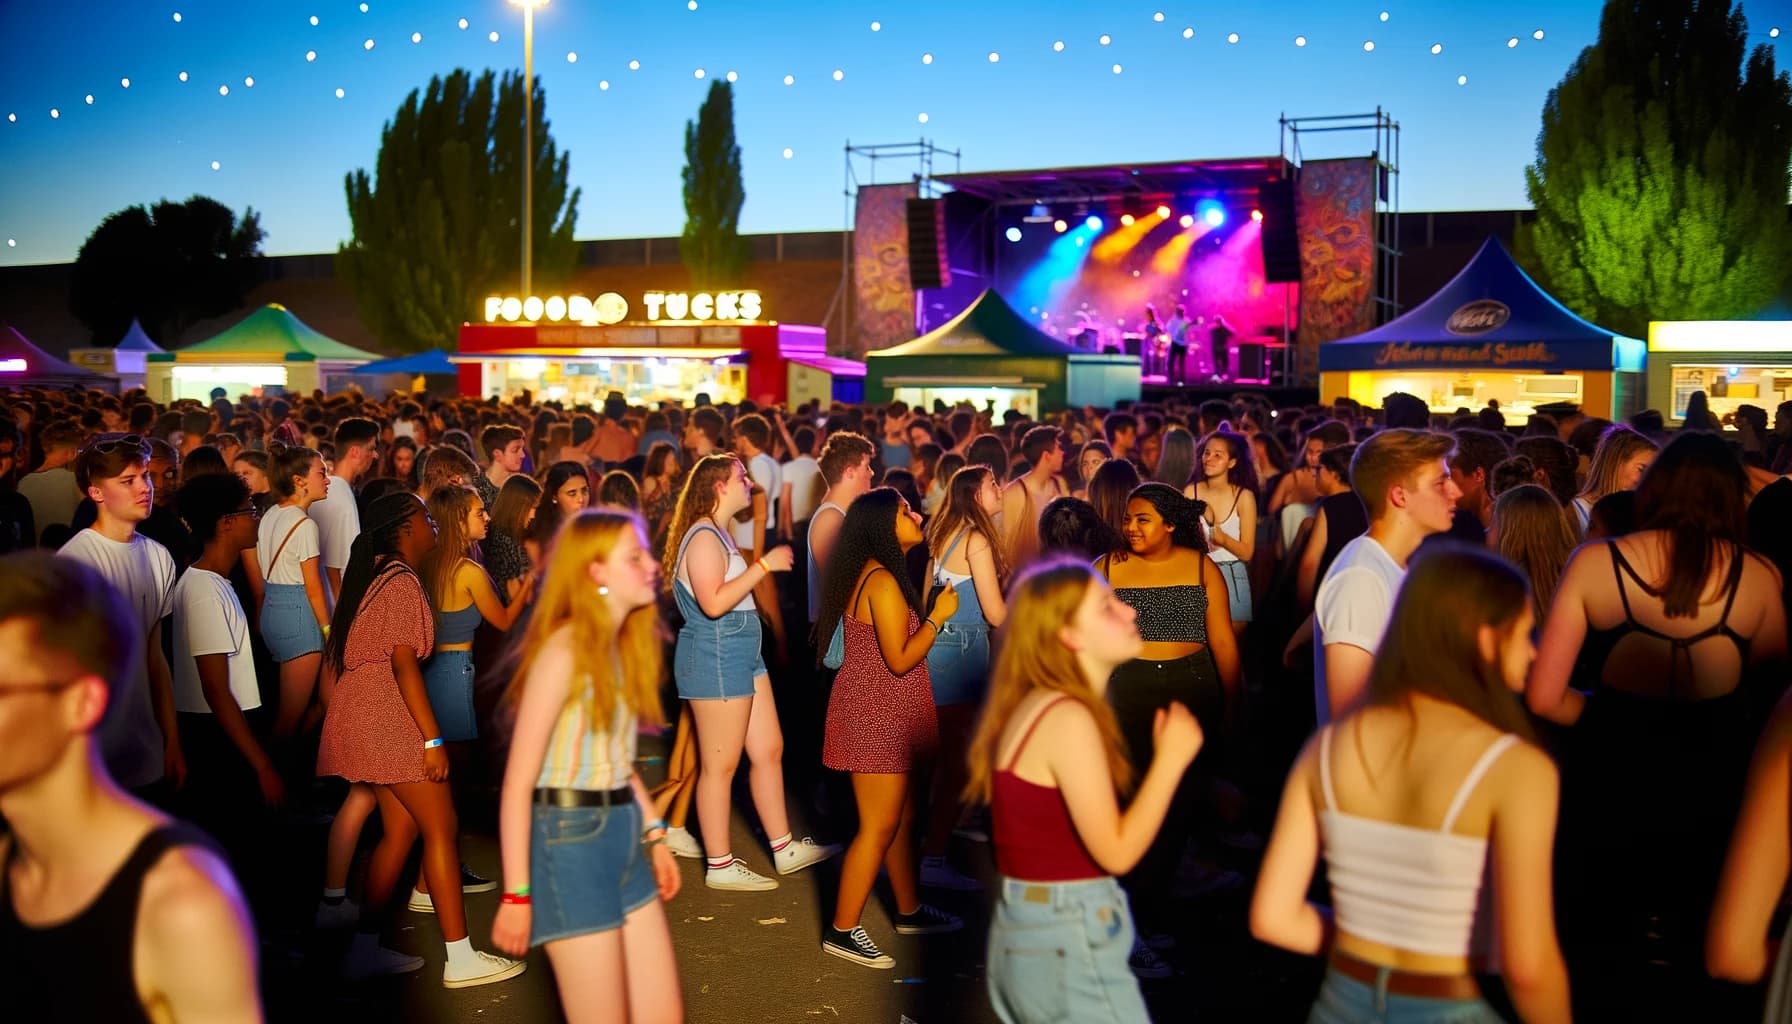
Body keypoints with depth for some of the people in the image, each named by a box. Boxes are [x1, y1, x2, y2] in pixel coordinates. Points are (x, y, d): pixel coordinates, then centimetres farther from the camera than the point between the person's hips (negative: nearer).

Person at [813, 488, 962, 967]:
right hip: (876, 717, -10)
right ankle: (843, 931, 6)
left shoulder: (882, 574, 11)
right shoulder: (883, 582, -20)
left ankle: (910, 910, 33)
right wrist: (938, 616, -13)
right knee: (878, 827, -3)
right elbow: (900, 659, -22)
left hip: (886, 716, 10)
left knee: (903, 816, 19)